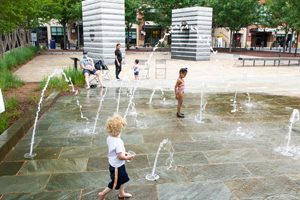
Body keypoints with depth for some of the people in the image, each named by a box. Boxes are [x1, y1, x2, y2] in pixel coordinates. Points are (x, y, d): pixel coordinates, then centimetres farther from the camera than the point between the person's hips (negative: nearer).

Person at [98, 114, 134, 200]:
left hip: (113, 163, 9)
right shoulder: (118, 142, -34)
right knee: (115, 183, 14)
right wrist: (128, 157, -12)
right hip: (117, 166, -8)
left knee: (122, 178, 27)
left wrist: (124, 153, 3)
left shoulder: (109, 138, -7)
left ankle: (121, 193, 45)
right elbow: (120, 157, -28)